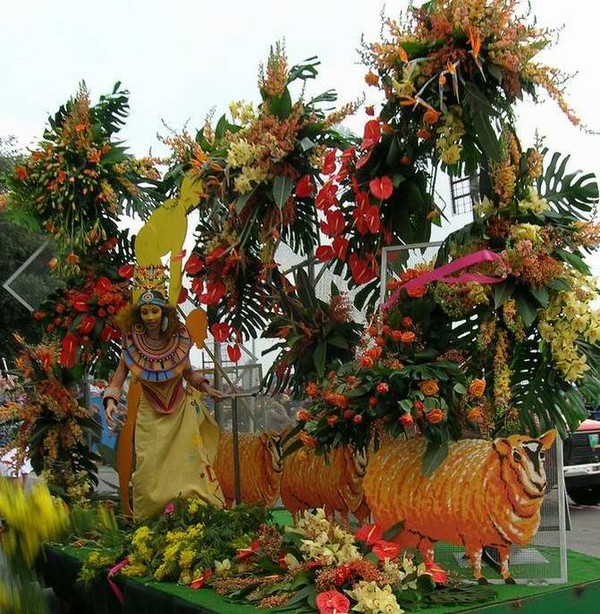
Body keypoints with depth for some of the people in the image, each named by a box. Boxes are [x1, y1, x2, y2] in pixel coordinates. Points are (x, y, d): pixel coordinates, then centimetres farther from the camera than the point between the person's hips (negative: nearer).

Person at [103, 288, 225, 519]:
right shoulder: (132, 343, -12)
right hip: (151, 414, 0)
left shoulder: (179, 338, -8)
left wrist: (205, 387, -5)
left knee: (191, 462, -5)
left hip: (182, 410, 1)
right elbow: (118, 379, -9)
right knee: (150, 470, -1)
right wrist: (110, 401, -27)